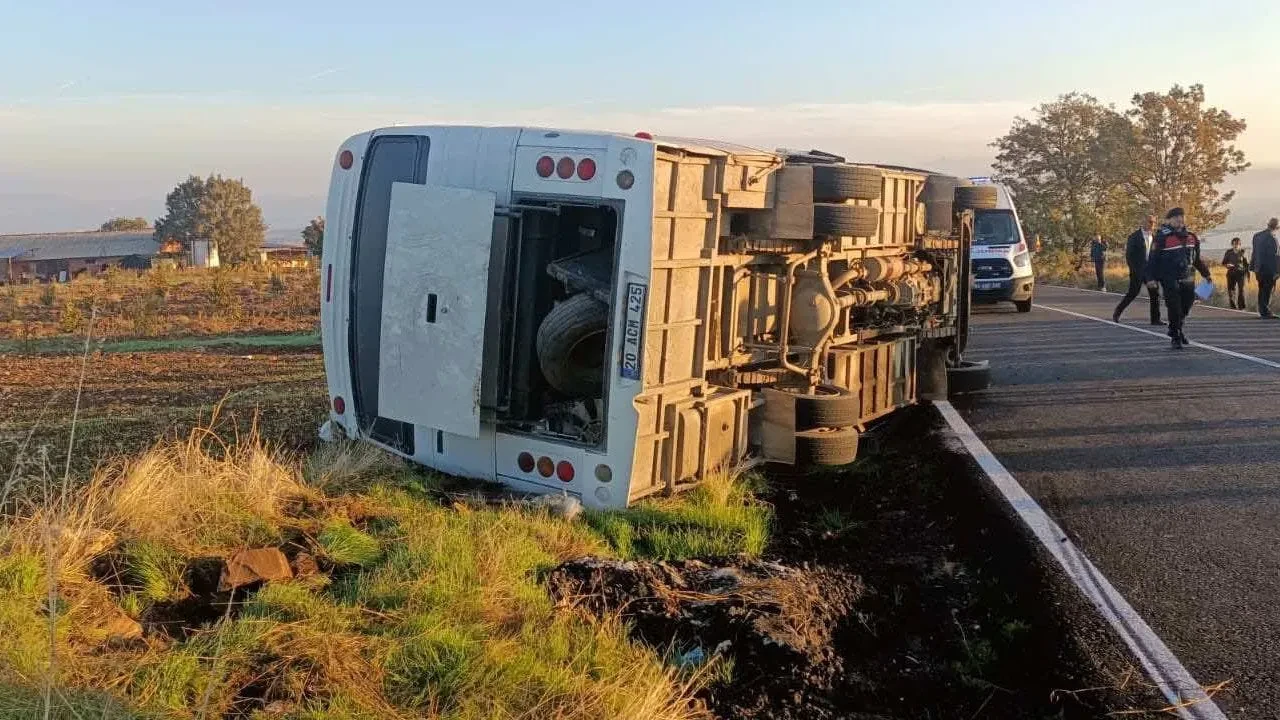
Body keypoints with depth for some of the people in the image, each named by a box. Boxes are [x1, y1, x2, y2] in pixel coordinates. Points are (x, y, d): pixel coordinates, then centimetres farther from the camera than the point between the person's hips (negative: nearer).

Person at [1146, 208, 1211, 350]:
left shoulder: (1191, 237, 11)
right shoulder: (1162, 238, -9)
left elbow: (1197, 258, 22)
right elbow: (1152, 259, -10)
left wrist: (1206, 273, 26)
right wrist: (1151, 278, -16)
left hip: (1188, 280, 6)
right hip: (1170, 281, -6)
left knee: (1186, 307, 10)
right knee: (1174, 308, -5)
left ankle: (1179, 330, 34)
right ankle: (1175, 337, 8)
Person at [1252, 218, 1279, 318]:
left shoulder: (1257, 236, 7)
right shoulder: (1271, 237, -16)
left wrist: (1255, 267, 16)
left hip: (1259, 268, 7)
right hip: (1268, 269, -7)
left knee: (1262, 290, 14)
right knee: (1268, 291, -2)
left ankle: (1261, 311, 17)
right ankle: (1265, 311, -1)